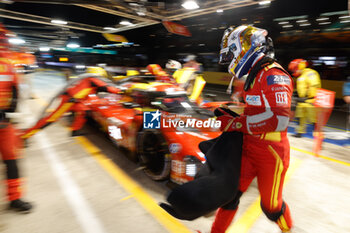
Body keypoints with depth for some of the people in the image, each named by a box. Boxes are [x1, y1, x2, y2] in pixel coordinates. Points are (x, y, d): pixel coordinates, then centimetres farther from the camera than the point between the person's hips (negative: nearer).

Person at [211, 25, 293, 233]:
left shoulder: (273, 75, -19)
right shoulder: (254, 75, 12)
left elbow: (278, 119, -30)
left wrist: (235, 124, -25)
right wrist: (230, 115, 8)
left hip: (271, 153, -7)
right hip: (249, 148, 8)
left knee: (271, 207, 15)